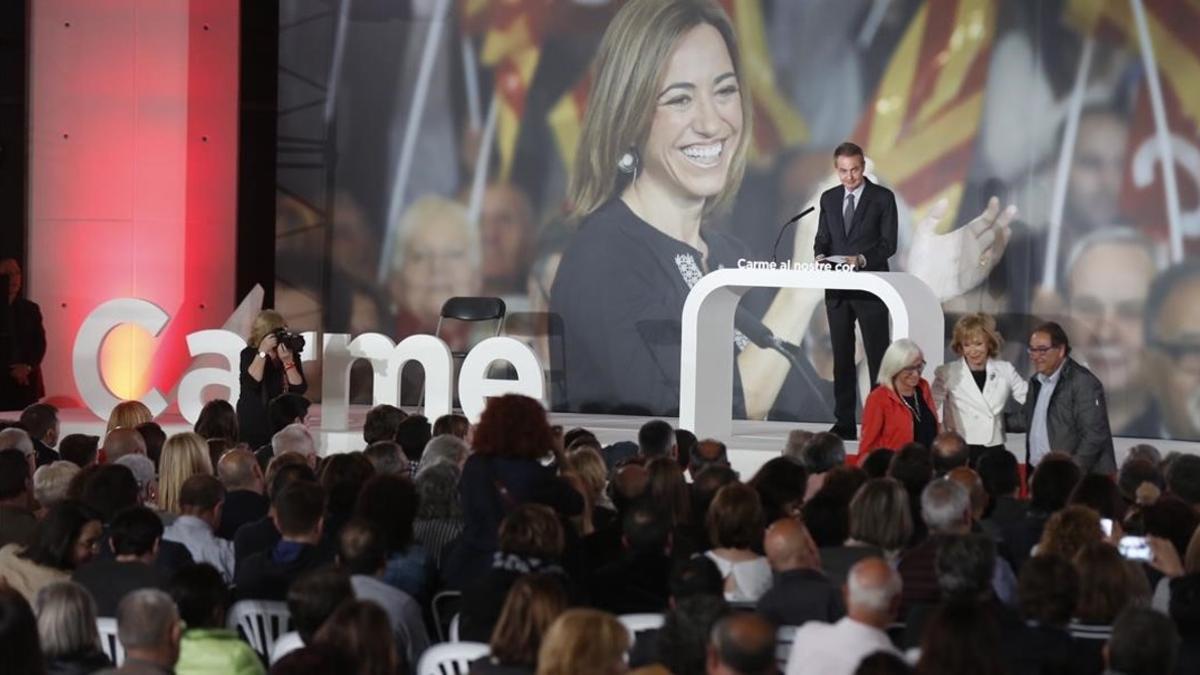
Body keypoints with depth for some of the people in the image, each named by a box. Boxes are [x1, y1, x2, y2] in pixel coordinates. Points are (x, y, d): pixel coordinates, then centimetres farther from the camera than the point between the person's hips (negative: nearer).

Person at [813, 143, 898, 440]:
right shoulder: (829, 198, 12)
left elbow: (889, 244, -6)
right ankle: (844, 424, 10)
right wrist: (821, 255, -9)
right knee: (842, 358, 7)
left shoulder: (882, 198, -2)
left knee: (878, 357, -4)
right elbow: (822, 238, 14)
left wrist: (862, 259, -22)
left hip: (871, 290, -5)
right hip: (838, 290, 5)